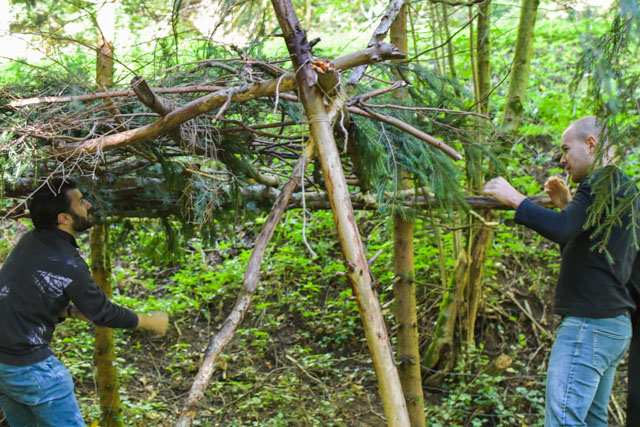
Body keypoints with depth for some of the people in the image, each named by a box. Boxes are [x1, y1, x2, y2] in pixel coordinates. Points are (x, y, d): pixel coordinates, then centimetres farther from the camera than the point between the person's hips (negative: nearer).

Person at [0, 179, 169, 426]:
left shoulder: (31, 241, 3)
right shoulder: (67, 264, -21)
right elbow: (102, 313, -10)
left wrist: (71, 311, 6)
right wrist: (152, 322, 2)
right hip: (28, 366, -8)